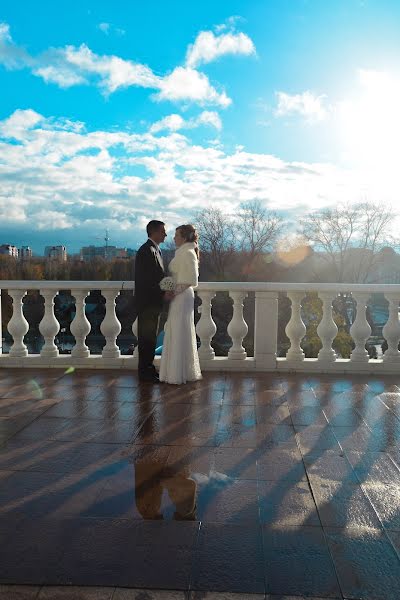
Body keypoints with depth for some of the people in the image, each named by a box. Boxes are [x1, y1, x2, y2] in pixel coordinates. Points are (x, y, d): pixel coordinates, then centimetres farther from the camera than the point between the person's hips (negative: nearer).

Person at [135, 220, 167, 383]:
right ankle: (145, 371, 6)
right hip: (147, 301, -10)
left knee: (150, 336, 15)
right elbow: (148, 279, -22)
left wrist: (164, 293, 10)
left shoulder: (155, 249, 17)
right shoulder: (147, 250, -15)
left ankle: (148, 368, 24)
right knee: (146, 336, -2)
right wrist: (163, 293, -20)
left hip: (153, 301, 10)